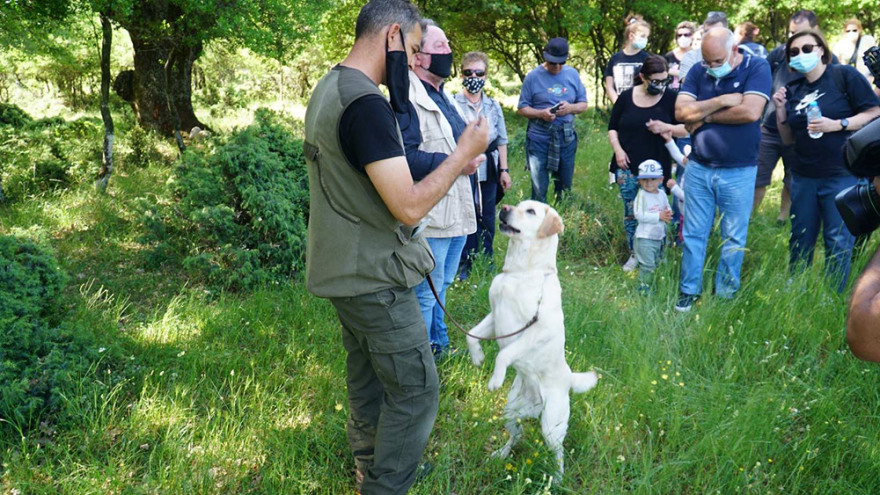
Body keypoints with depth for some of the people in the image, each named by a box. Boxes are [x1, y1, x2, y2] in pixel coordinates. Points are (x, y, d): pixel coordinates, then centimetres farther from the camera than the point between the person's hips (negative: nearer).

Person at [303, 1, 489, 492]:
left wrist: (451, 169, 13)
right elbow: (408, 208, -26)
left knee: (368, 378, 23)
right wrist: (464, 152, -14)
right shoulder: (366, 105, -24)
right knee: (416, 388, 0)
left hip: (346, 271, 10)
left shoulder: (327, 90, 8)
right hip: (376, 279, -10)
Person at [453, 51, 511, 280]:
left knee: (487, 219, 9)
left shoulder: (493, 106, 9)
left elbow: (502, 140, 13)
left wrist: (504, 170, 9)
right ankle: (464, 264, 12)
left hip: (488, 171, 4)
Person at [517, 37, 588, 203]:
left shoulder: (572, 74, 7)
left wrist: (571, 108, -12)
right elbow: (521, 108, -1)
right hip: (539, 139, -3)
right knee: (539, 191, 0)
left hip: (566, 138, 3)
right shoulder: (533, 76, -3)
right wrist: (541, 113, -20)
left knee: (565, 188, 13)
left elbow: (583, 104, 11)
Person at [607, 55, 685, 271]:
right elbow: (612, 128, 11)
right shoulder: (626, 97, 2)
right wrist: (617, 149, -5)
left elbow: (686, 129, 2)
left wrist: (666, 127, -17)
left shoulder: (670, 99, -1)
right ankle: (634, 254, 18)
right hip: (627, 166, 1)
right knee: (631, 212, 6)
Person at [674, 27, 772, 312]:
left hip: (738, 172, -3)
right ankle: (689, 291, 19)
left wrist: (704, 116, -12)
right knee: (693, 234, 8)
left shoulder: (756, 68, -6)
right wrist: (721, 101, -17)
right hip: (698, 168, 3)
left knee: (734, 239, 7)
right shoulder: (698, 72, 4)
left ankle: (725, 295, 20)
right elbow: (681, 111, -7)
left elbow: (751, 112, -21)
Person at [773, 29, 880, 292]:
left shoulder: (844, 75, -5)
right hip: (803, 177, 5)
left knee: (838, 241, 2)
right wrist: (781, 110, 0)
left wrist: (836, 125, -19)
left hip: (841, 175, -5)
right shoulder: (793, 90, 11)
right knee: (800, 239, 13)